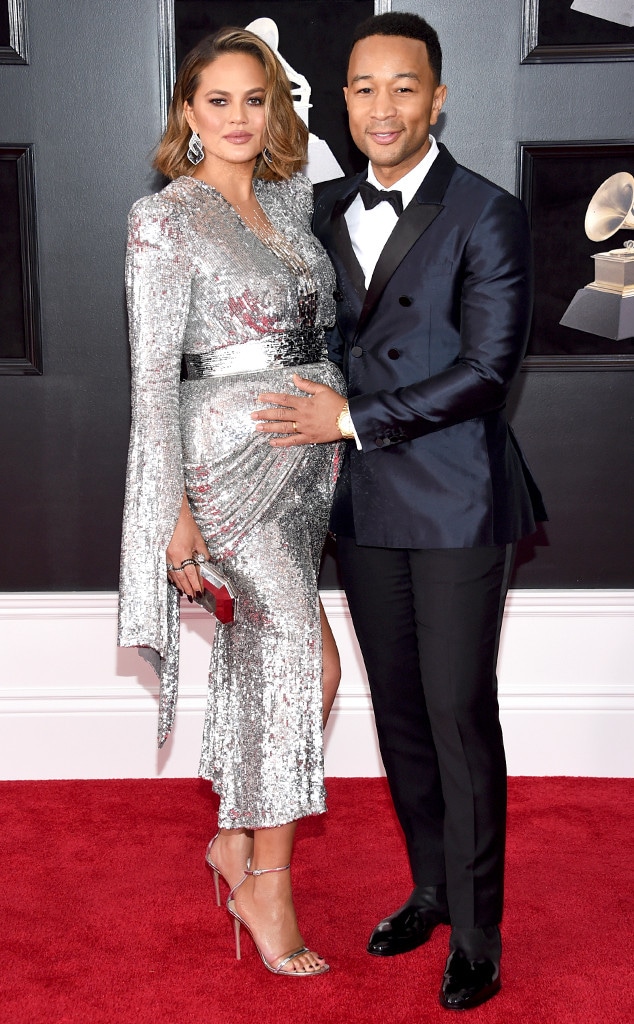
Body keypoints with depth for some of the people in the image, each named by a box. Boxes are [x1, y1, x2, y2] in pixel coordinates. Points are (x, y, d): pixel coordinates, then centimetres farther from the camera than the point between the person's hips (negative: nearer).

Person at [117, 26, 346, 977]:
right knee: (305, 663, -9)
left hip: (308, 461, 7)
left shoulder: (294, 200, 13)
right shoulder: (166, 219, -7)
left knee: (259, 658, 12)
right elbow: (154, 373, -11)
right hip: (230, 459, -6)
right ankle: (267, 882, 5)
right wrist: (173, 507, -15)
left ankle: (235, 837, 29)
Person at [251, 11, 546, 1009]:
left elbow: (488, 368, -15)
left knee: (460, 712, 0)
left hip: (458, 507, -5)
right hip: (365, 506, 6)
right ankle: (431, 888, 32)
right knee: (397, 707, 14)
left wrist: (350, 420, -16)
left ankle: (477, 936, 16)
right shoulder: (328, 211, 10)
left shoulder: (487, 216, -8)